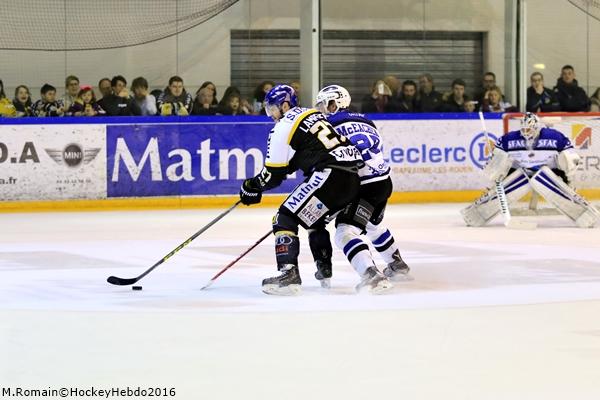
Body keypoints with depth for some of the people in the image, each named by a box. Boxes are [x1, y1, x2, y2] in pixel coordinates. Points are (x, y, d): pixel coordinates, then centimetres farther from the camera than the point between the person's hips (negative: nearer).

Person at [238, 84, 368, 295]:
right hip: (353, 177, 9)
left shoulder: (284, 127, -1)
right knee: (315, 219, 28)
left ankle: (289, 273, -22)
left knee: (285, 218, -7)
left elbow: (274, 174, 1)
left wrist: (252, 187, 18)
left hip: (330, 175, -9)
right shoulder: (313, 114, 24)